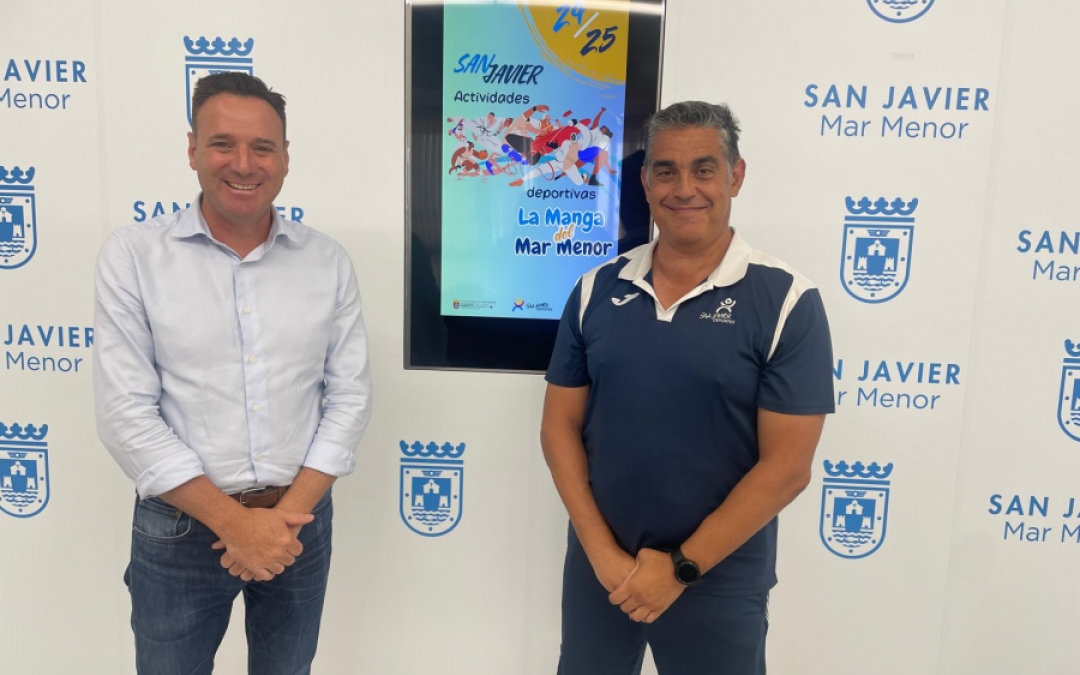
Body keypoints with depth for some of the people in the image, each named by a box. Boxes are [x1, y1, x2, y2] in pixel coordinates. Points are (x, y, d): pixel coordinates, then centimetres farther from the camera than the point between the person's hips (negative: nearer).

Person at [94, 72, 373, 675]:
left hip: (301, 518, 2)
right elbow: (127, 414, -11)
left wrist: (289, 512, -11)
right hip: (181, 525, -1)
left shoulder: (328, 261, -2)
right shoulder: (132, 256, -7)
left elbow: (350, 396, -2)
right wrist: (233, 521, -14)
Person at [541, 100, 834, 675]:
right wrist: (601, 550, -7)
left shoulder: (787, 302, -11)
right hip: (597, 567, 3)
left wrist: (682, 567, -12)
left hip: (718, 583, -3)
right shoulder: (596, 290, -2)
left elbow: (786, 468, -12)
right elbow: (560, 425, 0)